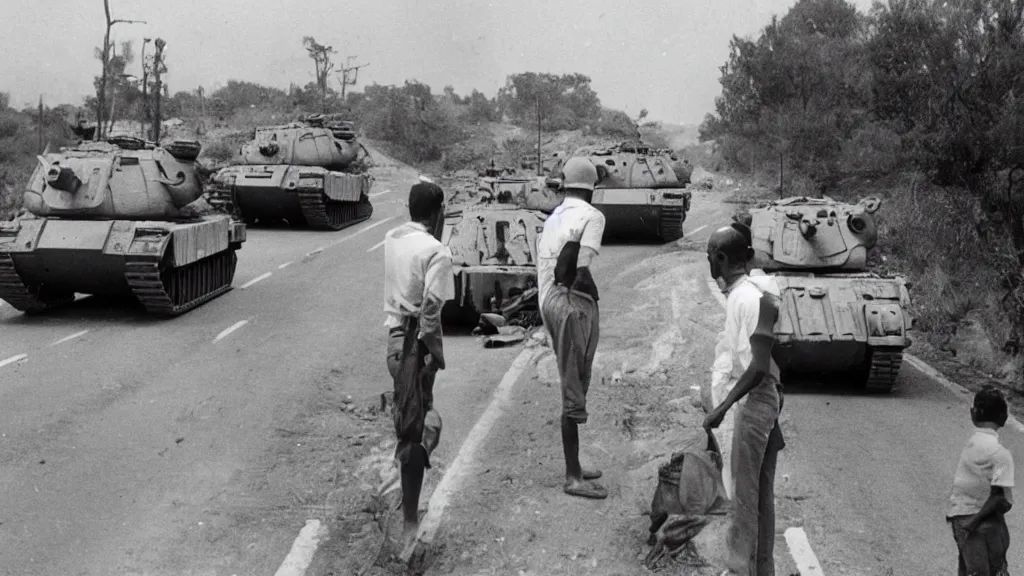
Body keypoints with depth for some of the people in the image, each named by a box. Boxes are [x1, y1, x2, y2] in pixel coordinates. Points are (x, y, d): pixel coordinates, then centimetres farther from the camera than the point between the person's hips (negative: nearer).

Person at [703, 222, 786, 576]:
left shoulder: (750, 298, -19)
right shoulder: (740, 293, 10)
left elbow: (758, 367, -24)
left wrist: (722, 408, -24)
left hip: (751, 402, -9)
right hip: (761, 401, 9)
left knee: (743, 496, -3)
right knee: (759, 493, 14)